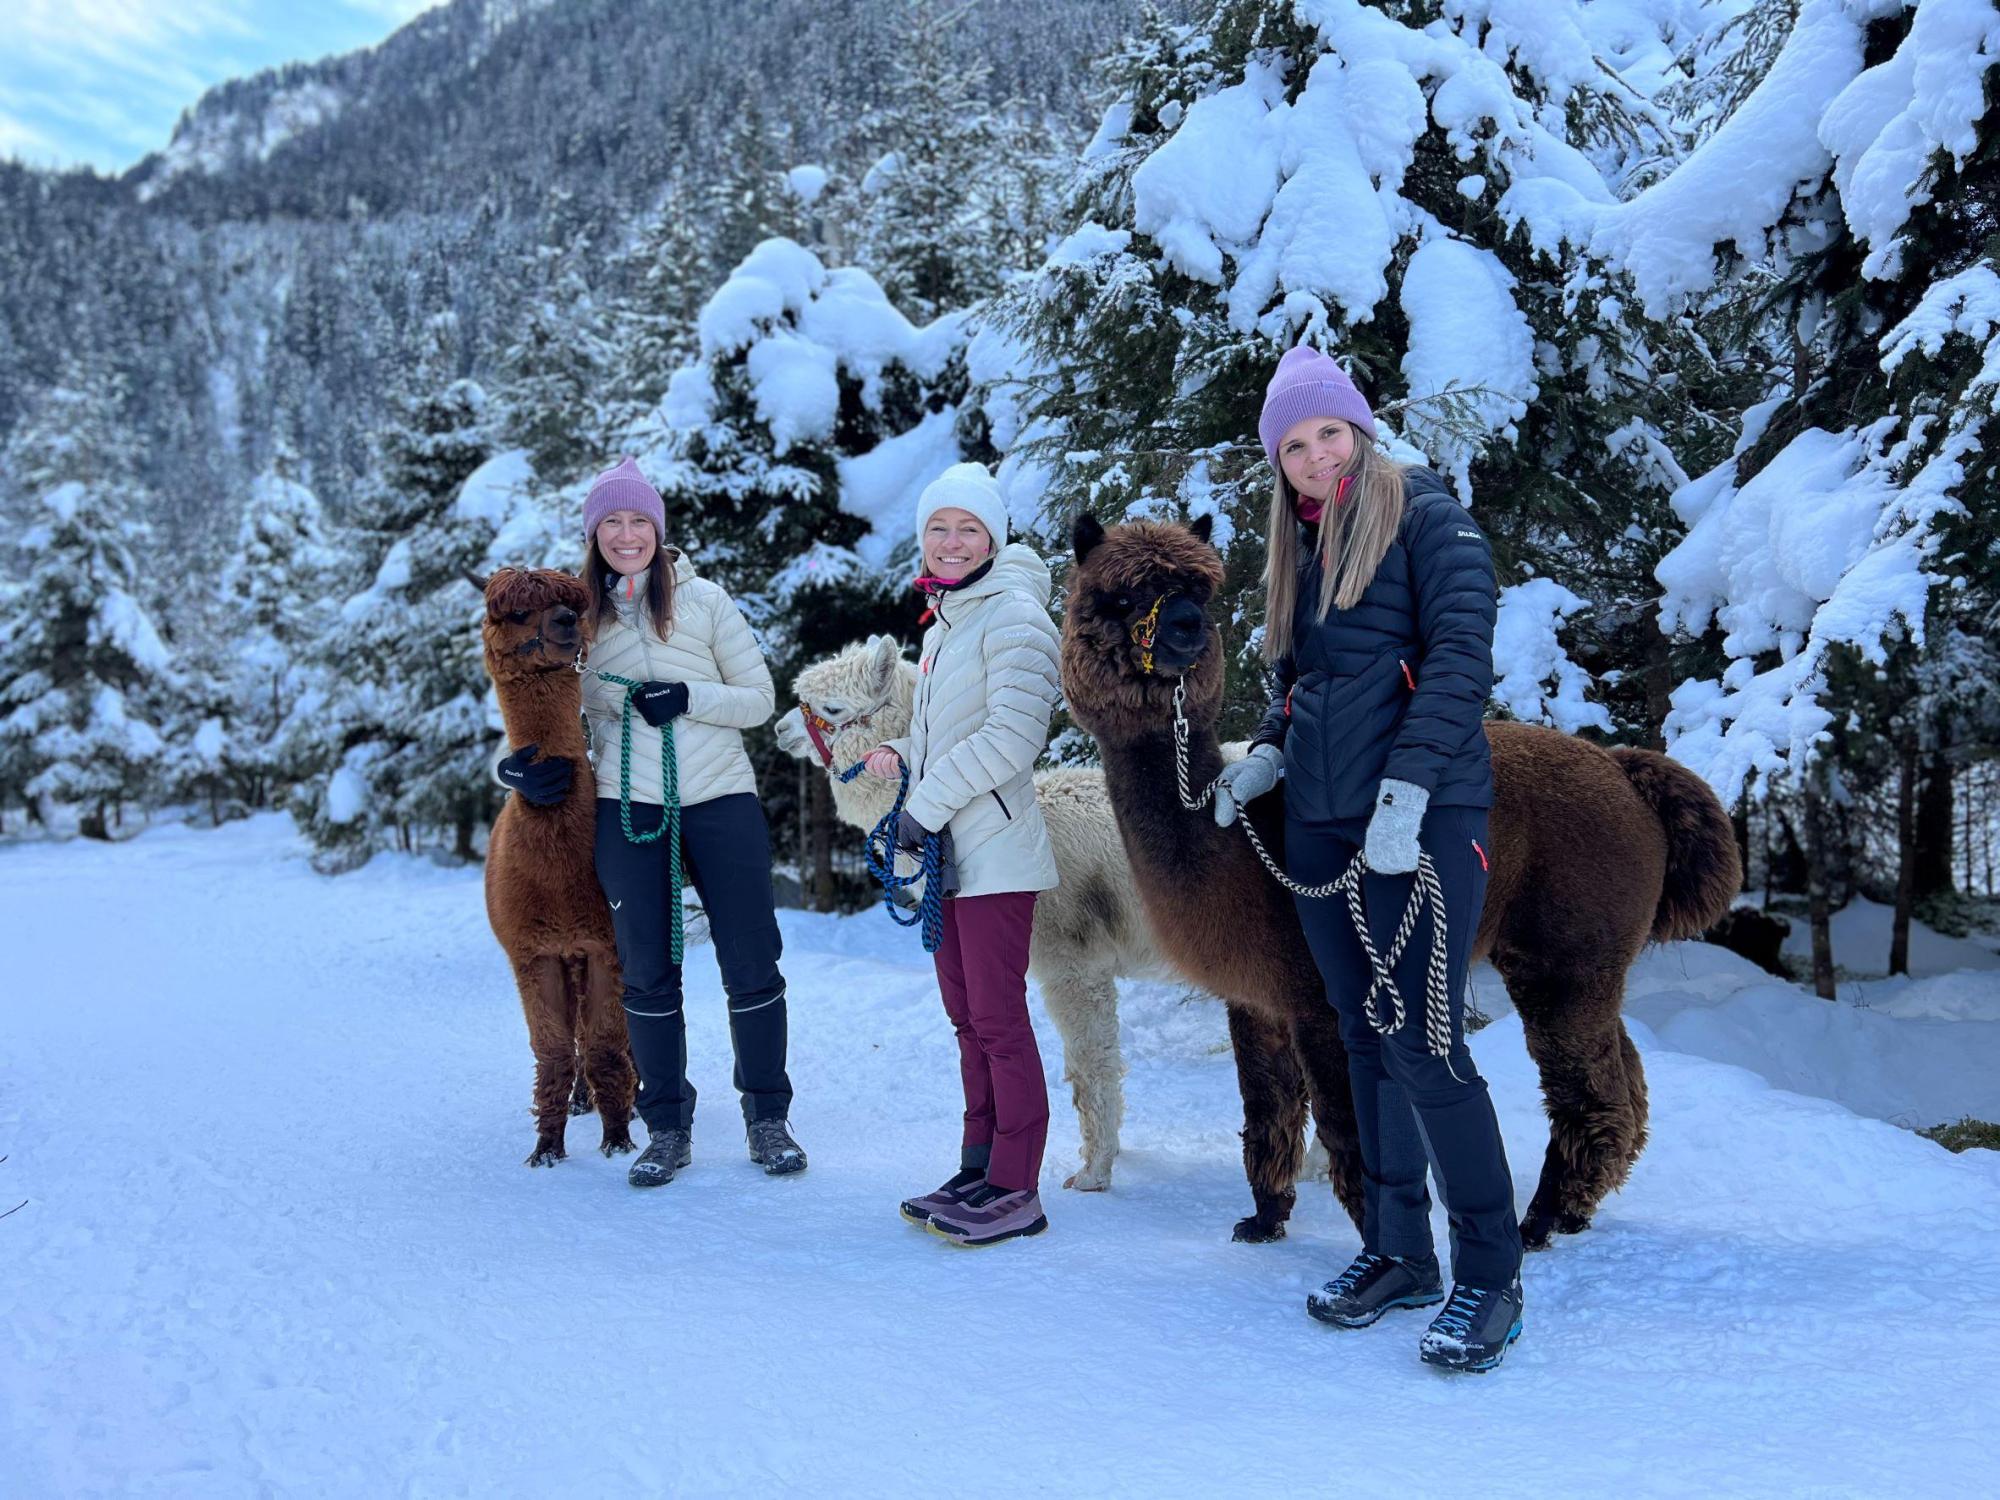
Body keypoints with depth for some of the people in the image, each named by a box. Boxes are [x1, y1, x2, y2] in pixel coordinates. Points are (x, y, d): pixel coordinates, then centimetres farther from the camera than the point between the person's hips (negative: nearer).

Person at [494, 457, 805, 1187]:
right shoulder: (578, 615, 8)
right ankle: (667, 1127, 19)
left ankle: (768, 1115, 17)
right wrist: (520, 765, -6)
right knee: (648, 972, 7)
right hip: (626, 807, 1)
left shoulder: (703, 599, 2)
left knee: (751, 964, 2)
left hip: (721, 801, -1)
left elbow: (759, 699, 3)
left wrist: (689, 698, -14)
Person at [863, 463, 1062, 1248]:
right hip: (946, 852, 9)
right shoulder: (942, 624, 18)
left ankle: (1016, 1190, 1)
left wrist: (929, 803, -15)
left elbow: (1013, 734, -20)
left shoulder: (1012, 614, -10)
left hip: (993, 851, -9)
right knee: (967, 1017, 13)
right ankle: (978, 1169, 21)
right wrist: (904, 757, 7)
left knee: (998, 1018, -6)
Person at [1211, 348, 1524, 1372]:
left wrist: (1406, 790, -22)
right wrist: (1268, 754, 6)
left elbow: (1461, 656, -13)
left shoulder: (1424, 517, -3)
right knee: (1364, 1039, 11)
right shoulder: (1299, 544, 17)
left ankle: (1489, 1275, 1)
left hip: (1420, 817, -7)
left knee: (1422, 1044, -10)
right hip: (1320, 821, 7)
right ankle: (1397, 1251, 22)